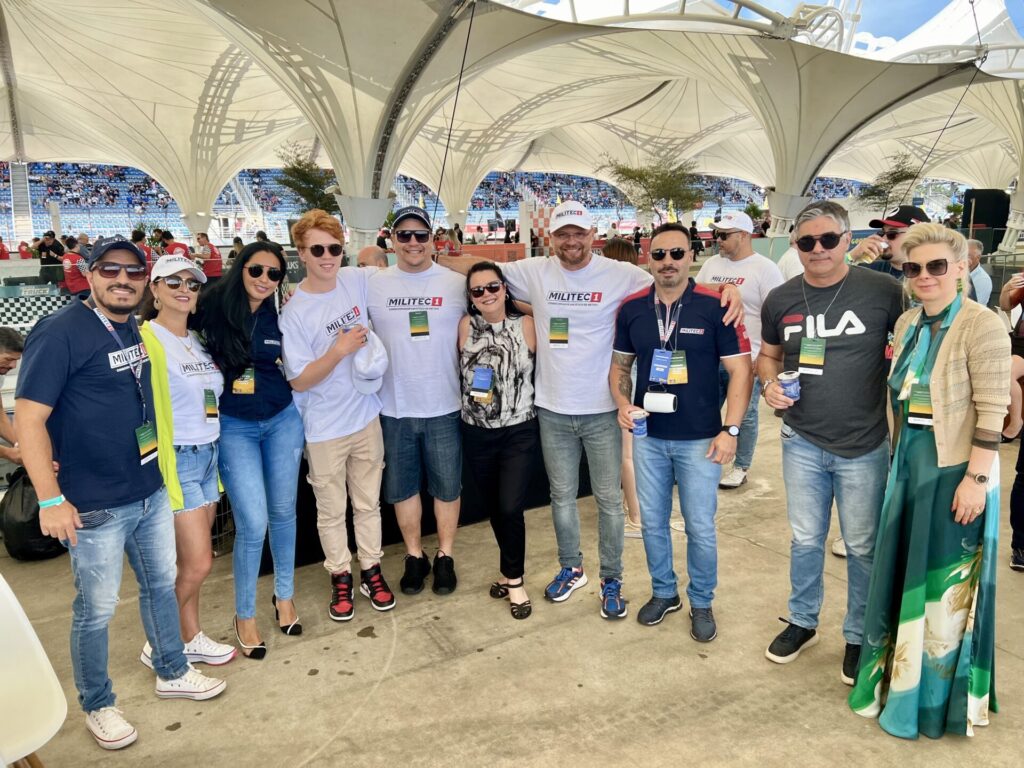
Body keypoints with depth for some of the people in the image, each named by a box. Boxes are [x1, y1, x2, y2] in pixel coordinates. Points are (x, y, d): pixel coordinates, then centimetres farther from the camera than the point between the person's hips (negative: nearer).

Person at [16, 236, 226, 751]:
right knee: (96, 610, 9)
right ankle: (97, 706, 31)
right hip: (95, 506, -7)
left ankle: (172, 673, 40)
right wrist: (50, 499, -20)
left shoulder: (133, 328, 6)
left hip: (152, 491, 7)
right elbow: (28, 418, -18)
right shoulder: (60, 332, -17)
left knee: (161, 585, 20)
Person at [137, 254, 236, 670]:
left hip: (208, 455, 7)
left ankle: (191, 637, 27)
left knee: (191, 559, 13)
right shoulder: (147, 339, -12)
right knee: (198, 563, -4)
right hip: (176, 460, -7)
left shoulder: (199, 341, 12)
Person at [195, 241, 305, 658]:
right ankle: (244, 614, 18)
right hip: (234, 427, -3)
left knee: (283, 512, 14)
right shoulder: (215, 308, -10)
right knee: (253, 525, -5)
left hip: (282, 420, 3)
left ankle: (284, 594, 35)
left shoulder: (281, 314, -2)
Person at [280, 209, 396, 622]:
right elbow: (299, 381, -14)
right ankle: (340, 576, 33)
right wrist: (341, 349, -24)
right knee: (331, 511, 13)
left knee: (368, 503, 17)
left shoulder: (358, 280, -5)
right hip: (324, 428, -3)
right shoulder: (293, 311, -15)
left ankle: (371, 570, 35)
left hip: (367, 415, 4)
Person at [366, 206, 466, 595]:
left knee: (446, 486, 11)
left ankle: (445, 556, 29)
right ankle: (414, 556, 31)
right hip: (394, 407, 1)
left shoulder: (456, 284, -1)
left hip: (444, 407, -1)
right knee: (401, 488, 13)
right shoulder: (374, 284, 1)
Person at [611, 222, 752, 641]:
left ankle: (701, 603, 29)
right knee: (653, 522, 15)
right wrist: (623, 402, -9)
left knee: (700, 527, 7)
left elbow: (740, 370, -7)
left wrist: (731, 429, -13)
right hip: (648, 436, 3)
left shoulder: (716, 306, -10)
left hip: (700, 439, -3)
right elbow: (620, 365, 10)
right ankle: (663, 592, 36)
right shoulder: (631, 308, 1)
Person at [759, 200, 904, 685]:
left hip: (864, 445, -2)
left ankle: (859, 636, 32)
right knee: (805, 539, 16)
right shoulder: (780, 299, 0)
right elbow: (768, 354, 13)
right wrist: (769, 383, -8)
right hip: (802, 441, 3)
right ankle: (802, 622, 36)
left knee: (862, 546, 11)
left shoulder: (883, 292, -10)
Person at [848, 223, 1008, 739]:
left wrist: (976, 479, -20)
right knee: (905, 573, 18)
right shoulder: (907, 324, 6)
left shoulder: (981, 326, -15)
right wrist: (899, 455, 13)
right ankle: (899, 676, 38)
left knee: (945, 584, 8)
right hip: (910, 462, 7)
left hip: (956, 468, -7)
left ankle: (936, 696, 27)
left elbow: (992, 411, -18)